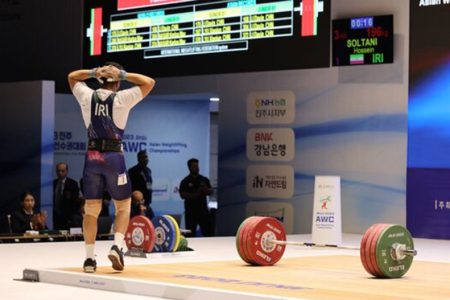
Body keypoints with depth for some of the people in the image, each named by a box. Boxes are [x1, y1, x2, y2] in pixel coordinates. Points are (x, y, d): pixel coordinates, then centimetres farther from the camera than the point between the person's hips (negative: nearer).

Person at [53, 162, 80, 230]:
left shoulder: (72, 184, -2)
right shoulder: (53, 183, 9)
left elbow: (75, 202, -5)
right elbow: (51, 200, 13)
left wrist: (72, 216, -12)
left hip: (68, 218, -3)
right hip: (55, 218, 3)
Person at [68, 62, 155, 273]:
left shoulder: (87, 96, 3)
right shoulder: (122, 98, -6)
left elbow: (72, 77, 23)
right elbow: (149, 82, 2)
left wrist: (93, 72, 7)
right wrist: (123, 74, -2)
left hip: (92, 156, 3)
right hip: (113, 156, -3)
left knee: (91, 209, 8)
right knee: (123, 206, 12)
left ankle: (89, 258, 6)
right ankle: (116, 247, -8)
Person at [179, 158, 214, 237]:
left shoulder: (204, 180, 10)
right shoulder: (185, 181, 0)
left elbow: (210, 192, 11)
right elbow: (182, 195, -9)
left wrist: (205, 189, -11)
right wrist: (195, 194, -19)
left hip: (203, 209, 3)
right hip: (191, 211, -3)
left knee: (208, 231, 1)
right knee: (190, 233, 0)